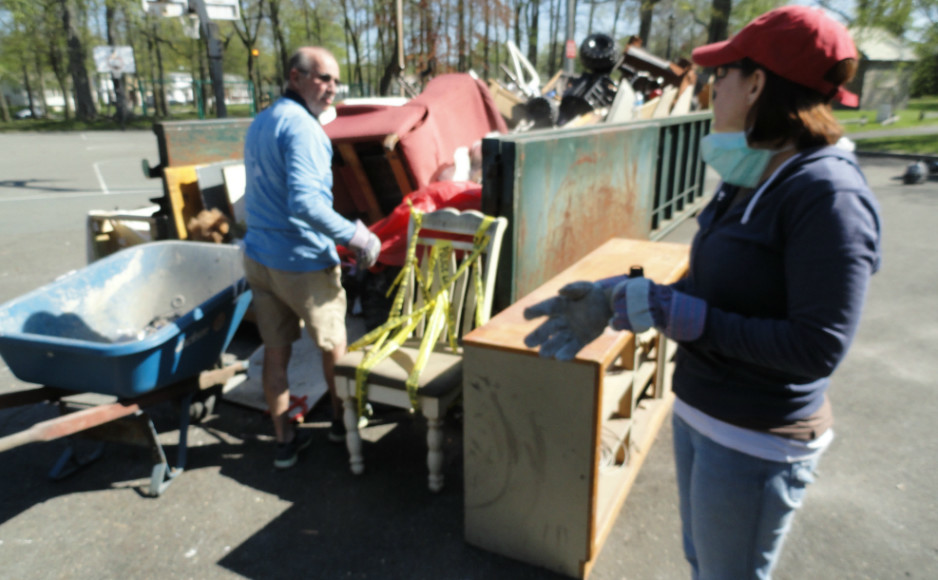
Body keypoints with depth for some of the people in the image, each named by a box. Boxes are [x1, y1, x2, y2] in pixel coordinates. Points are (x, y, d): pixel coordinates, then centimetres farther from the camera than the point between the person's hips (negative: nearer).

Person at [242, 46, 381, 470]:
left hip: (258, 255, 8)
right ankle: (342, 420, 33)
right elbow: (304, 202, -30)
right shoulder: (301, 126, -18)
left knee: (275, 349, 13)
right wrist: (354, 236, -23)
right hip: (303, 261, -8)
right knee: (333, 344, 13)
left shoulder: (259, 123, 13)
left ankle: (284, 440, 24)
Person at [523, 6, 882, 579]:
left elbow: (818, 348, -26)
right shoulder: (750, 181, 3)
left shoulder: (830, 196, -22)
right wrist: (615, 296, -5)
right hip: (700, 414, 8)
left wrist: (675, 314, -26)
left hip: (754, 443, -7)